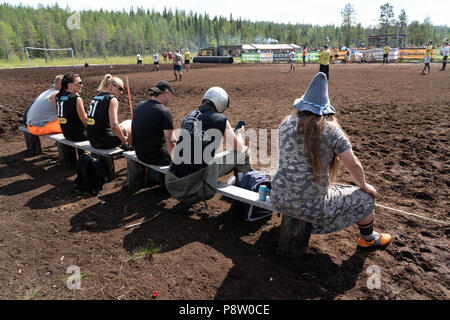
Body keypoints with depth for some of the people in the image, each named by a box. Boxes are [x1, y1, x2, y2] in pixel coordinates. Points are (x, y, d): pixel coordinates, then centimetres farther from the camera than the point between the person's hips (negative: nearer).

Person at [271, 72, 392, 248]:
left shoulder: (287, 123, -1)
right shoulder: (331, 130, -13)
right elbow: (353, 165, -7)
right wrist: (365, 186, 12)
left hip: (278, 200, 6)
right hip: (311, 206, -5)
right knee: (365, 198, 16)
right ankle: (368, 238, 39)